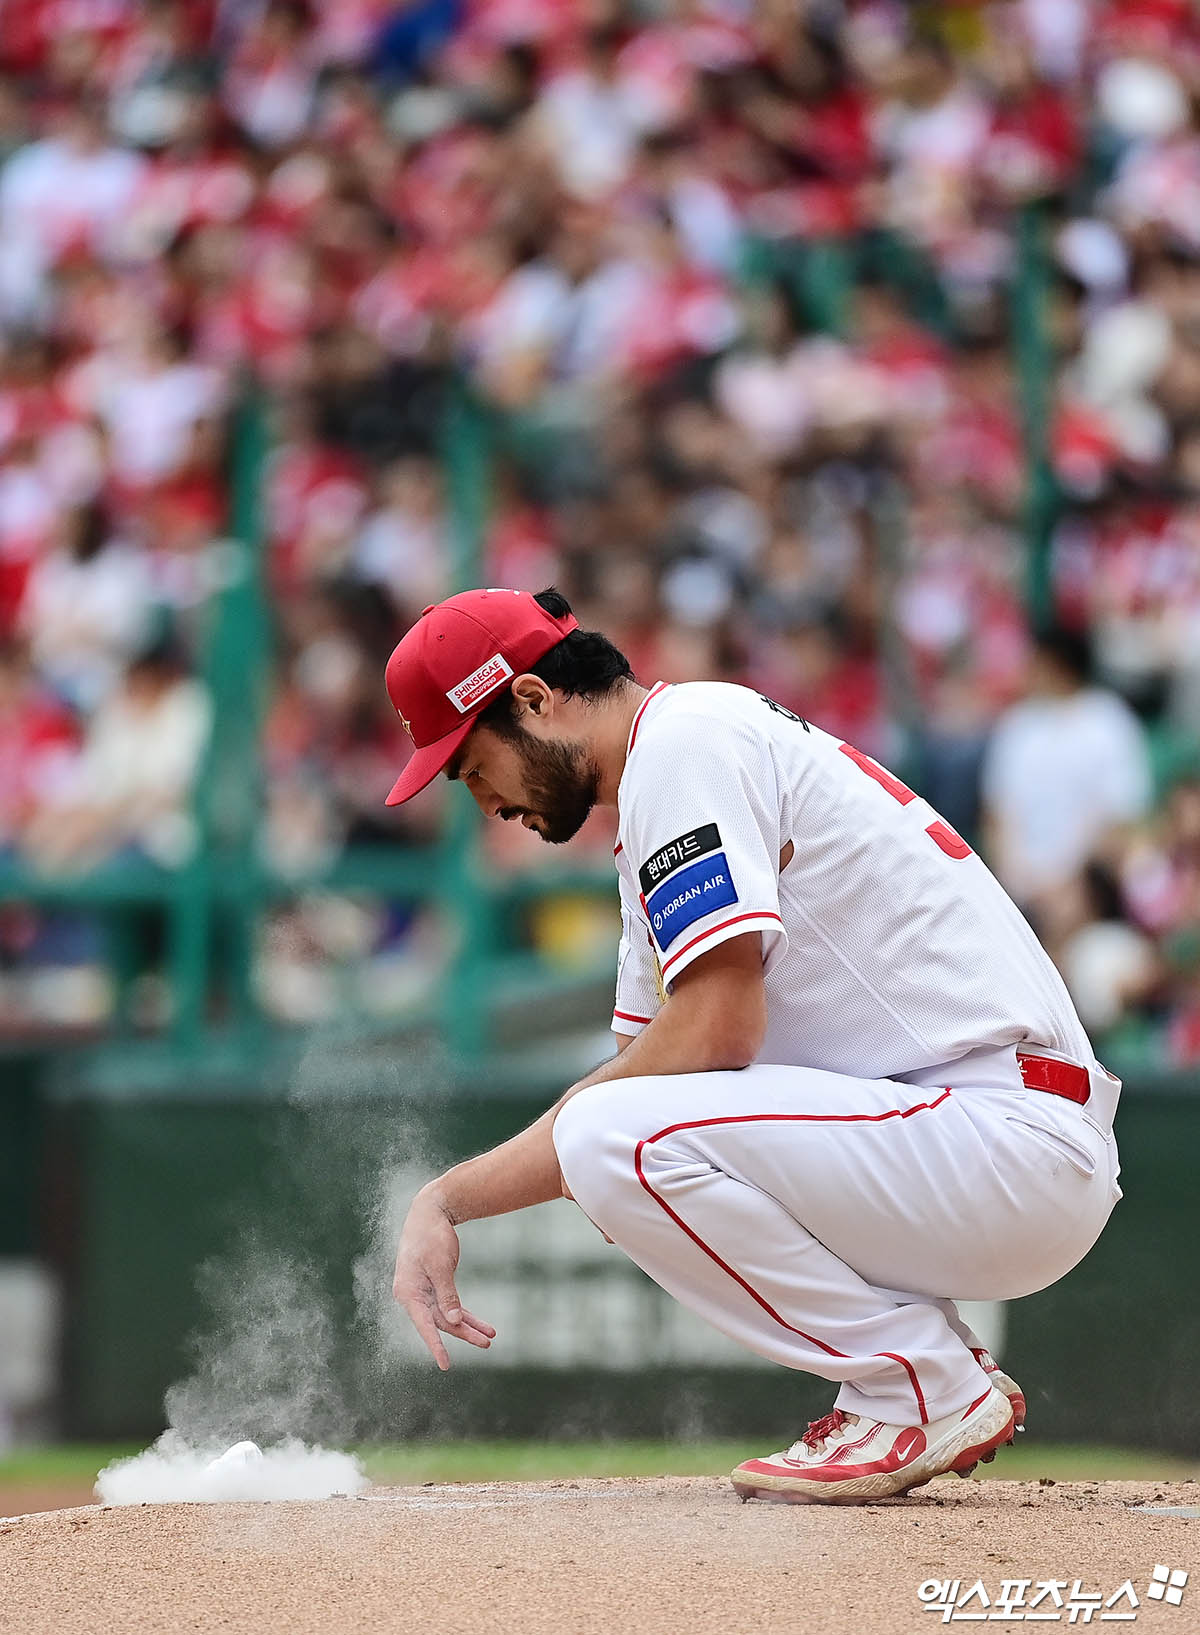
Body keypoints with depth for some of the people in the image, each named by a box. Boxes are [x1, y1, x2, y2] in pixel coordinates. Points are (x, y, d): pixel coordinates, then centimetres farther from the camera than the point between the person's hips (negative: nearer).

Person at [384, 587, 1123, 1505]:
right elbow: (644, 1061, 24)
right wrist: (446, 1205, 14)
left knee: (618, 1140, -23)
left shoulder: (688, 738, -9)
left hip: (1024, 1142, -11)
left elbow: (718, 1029, -18)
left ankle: (932, 1392, -10)